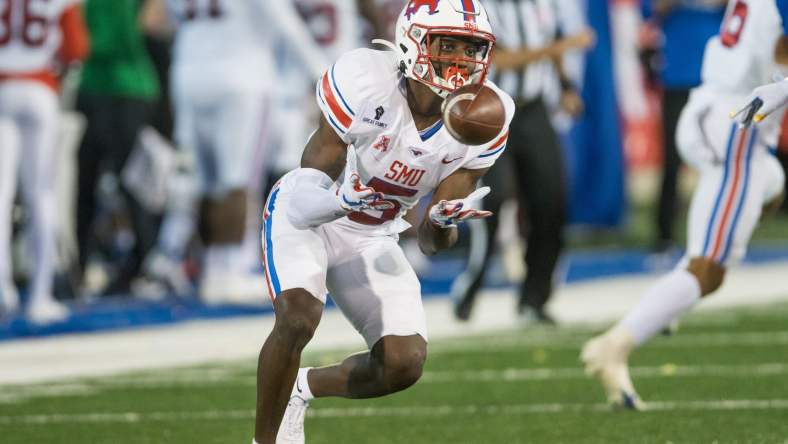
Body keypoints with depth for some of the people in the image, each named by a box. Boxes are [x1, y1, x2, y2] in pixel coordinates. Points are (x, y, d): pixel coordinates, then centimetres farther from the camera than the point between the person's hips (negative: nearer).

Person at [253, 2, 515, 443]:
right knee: (299, 318, -30)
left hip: (373, 238, 5)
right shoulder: (366, 82, -28)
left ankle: (304, 388, 20)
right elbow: (309, 196, -25)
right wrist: (342, 199, -47)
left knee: (405, 364, -8)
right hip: (307, 216, -5)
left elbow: (432, 241, -12)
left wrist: (442, 224, -36)